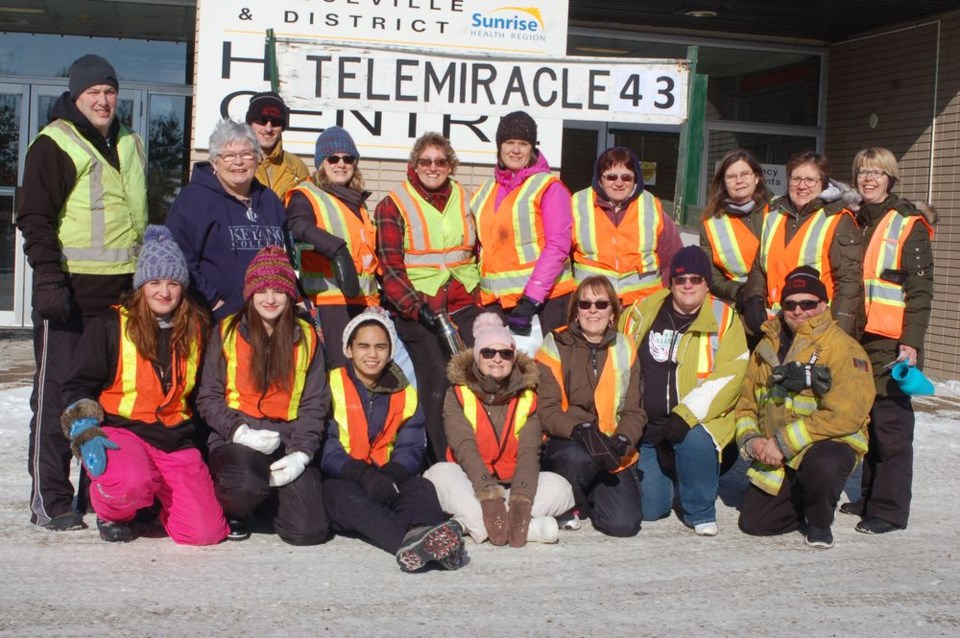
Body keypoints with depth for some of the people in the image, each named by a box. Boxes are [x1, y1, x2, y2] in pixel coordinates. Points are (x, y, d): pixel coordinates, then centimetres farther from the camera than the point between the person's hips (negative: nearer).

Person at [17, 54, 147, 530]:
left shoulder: (130, 146, 17)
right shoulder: (54, 145, -3)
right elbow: (35, 219, -9)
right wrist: (48, 278, -18)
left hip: (122, 289, 7)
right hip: (70, 289, -6)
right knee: (58, 392, -3)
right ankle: (50, 499, 4)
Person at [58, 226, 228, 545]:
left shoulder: (195, 330, 10)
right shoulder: (109, 326, -1)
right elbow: (78, 386, 1)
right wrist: (85, 432, -15)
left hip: (177, 438, 4)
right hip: (120, 430, -3)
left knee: (206, 531, -12)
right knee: (131, 483, -39)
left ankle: (161, 499, 22)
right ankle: (111, 512, 0)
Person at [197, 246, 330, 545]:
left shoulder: (306, 338, 11)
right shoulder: (227, 332, 6)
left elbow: (314, 404, 7)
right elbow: (208, 398, 3)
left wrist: (300, 453, -8)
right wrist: (241, 433, -14)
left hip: (288, 439, 2)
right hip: (237, 438, -2)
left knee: (309, 530, -16)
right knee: (246, 484, -38)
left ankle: (268, 497, 19)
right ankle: (231, 509, 2)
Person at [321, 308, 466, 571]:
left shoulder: (404, 393, 14)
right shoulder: (332, 386, 1)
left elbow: (411, 448, 4)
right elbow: (325, 448, -11)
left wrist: (392, 474, -20)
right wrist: (363, 475, -26)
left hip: (386, 478, 4)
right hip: (340, 481, -4)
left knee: (422, 488, -26)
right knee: (348, 498, -36)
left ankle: (421, 530, -61)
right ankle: (411, 541, -63)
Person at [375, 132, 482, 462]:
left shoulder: (465, 201, 14)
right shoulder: (393, 206, 2)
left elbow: (480, 251, 21)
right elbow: (390, 266, -5)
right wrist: (416, 307, -15)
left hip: (464, 305, 3)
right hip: (416, 311, -3)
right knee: (437, 387, -6)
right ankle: (445, 463, 4)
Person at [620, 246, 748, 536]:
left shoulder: (724, 319, -3)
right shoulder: (643, 312, 3)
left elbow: (728, 376, -14)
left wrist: (686, 415, -25)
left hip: (697, 422, -2)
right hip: (647, 428, 2)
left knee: (694, 442, -37)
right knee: (649, 509, -5)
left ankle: (701, 513, -10)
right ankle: (665, 475, 32)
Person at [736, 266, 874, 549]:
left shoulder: (844, 348, -13)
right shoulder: (767, 347, 7)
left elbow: (844, 415, -23)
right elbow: (746, 403, 13)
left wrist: (784, 443, -24)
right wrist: (751, 440, -9)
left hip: (829, 444, -5)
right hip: (774, 459, 5)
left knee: (822, 466, -39)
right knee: (753, 523, -4)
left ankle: (820, 522, -5)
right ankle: (805, 504, 27)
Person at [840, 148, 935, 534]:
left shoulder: (909, 226, -3)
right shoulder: (854, 224, 16)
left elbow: (920, 289, -8)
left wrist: (911, 341, -15)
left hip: (891, 339, -6)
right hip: (857, 336, 6)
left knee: (890, 420, -5)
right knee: (866, 418, 11)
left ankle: (889, 509, -1)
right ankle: (869, 497, 22)